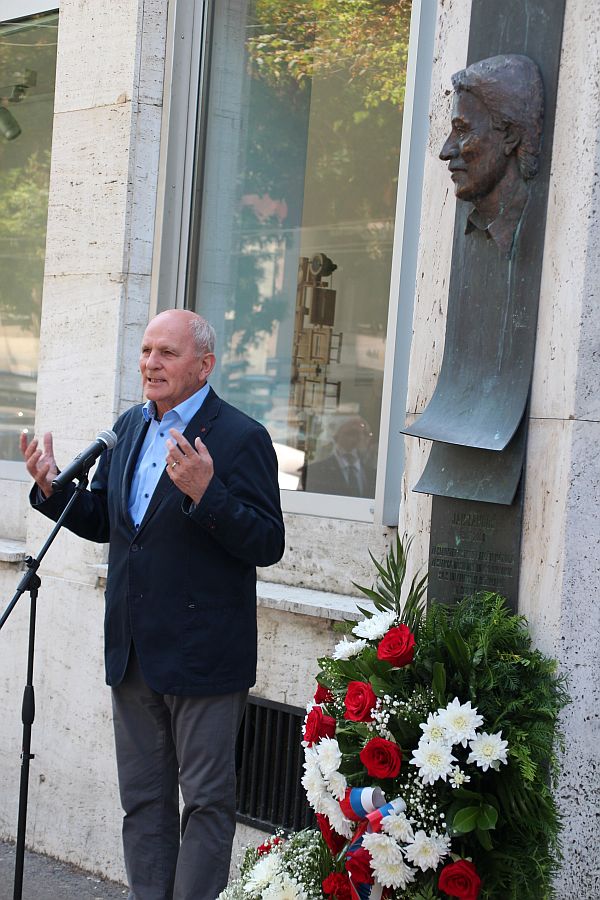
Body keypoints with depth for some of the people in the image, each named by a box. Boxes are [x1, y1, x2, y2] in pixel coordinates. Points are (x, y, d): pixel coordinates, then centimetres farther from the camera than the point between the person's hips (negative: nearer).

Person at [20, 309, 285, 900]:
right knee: (143, 799, 16)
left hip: (202, 653, -7)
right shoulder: (129, 428, 10)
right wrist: (52, 488, 1)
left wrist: (205, 493, -32)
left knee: (206, 801, 3)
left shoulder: (241, 438, -12)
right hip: (134, 652, 7)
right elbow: (101, 521, 18)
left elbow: (267, 545, -18)